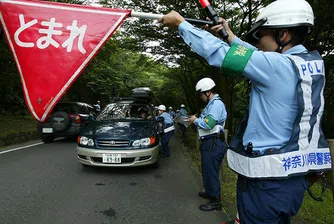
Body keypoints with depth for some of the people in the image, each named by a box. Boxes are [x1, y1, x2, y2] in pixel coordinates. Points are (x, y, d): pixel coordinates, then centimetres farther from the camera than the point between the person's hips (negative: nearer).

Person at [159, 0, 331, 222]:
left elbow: (218, 53, -16)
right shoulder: (313, 64, 3)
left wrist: (180, 22, -4)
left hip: (267, 179, -8)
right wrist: (230, 35, 23)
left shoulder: (279, 65, -20)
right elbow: (257, 58, 16)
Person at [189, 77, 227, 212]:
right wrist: (196, 120, 6)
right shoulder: (211, 104, 18)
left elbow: (208, 124, -26)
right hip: (209, 143, 11)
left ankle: (215, 201, 9)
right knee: (208, 170, 21)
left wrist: (195, 120, -11)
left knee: (211, 172, -3)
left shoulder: (216, 104, -16)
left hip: (213, 144, -11)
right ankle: (210, 192, 38)